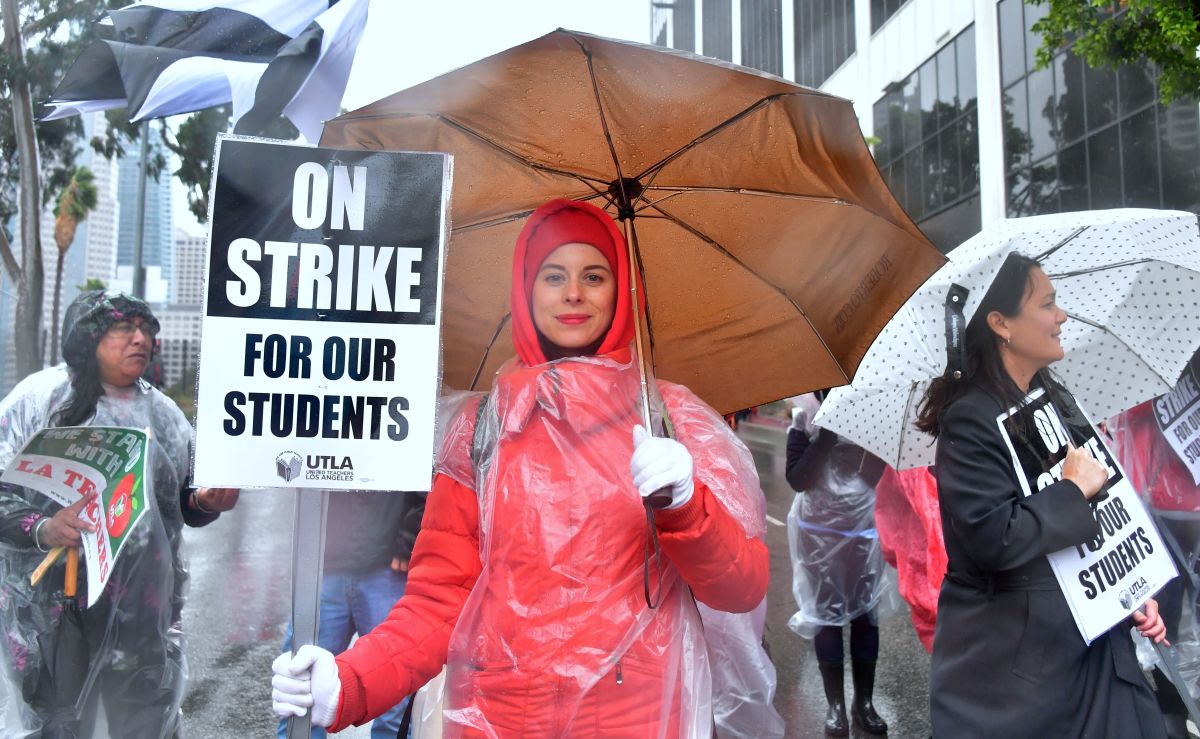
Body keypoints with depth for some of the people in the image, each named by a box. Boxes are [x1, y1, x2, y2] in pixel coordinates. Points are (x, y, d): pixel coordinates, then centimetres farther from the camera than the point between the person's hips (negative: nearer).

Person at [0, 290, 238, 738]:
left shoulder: (162, 412, 8)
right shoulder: (41, 397, -5)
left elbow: (183, 504, 15)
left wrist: (206, 502, -7)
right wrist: (41, 529, -25)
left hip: (145, 611, 4)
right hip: (55, 609, -3)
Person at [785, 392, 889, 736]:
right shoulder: (807, 416, -5)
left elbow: (880, 472, -10)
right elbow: (797, 478, -15)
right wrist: (825, 432, -21)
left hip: (864, 531, 1)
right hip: (819, 533, -1)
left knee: (865, 615, 7)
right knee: (826, 616, 5)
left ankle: (864, 702, 20)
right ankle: (835, 704, 16)